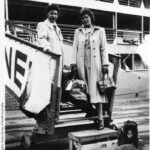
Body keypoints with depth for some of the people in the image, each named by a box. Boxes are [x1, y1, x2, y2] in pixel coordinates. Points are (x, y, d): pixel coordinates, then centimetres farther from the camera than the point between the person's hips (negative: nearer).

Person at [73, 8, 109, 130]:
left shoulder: (100, 31, 10)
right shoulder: (78, 32, 16)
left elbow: (103, 48, 5)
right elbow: (75, 49, 12)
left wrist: (105, 64, -3)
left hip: (95, 65, -2)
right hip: (82, 65, 2)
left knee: (96, 90, -6)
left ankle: (100, 119, -3)